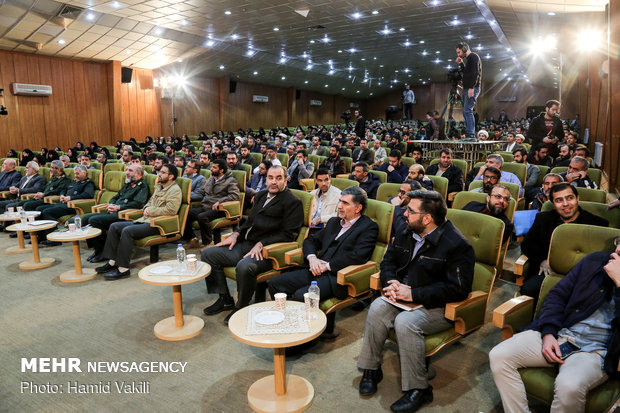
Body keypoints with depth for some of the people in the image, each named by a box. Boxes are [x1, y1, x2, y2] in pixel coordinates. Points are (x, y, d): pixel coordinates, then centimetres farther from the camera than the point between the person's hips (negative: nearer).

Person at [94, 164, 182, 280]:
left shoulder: (175, 190, -9)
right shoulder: (159, 187, 21)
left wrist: (151, 211, -13)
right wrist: (146, 208, 6)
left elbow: (171, 210, -22)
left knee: (127, 231, -28)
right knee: (114, 226, 2)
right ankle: (112, 262, 2)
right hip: (145, 220, 10)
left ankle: (123, 269, -23)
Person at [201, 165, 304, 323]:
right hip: (245, 244, 9)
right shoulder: (260, 196, 20)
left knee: (244, 267, -36)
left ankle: (241, 308, -9)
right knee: (208, 254, 1)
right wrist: (236, 234, 8)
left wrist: (261, 244, -18)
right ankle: (225, 299, 8)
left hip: (266, 249, -8)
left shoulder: (292, 202, -4)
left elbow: (288, 234, -12)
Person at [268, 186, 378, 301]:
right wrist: (312, 257, 0)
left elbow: (358, 256, -14)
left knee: (301, 295, -30)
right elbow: (311, 240, 23)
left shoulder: (369, 227, 0)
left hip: (336, 276, -7)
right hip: (315, 271, 7)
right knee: (274, 283, -5)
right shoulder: (334, 222, 23)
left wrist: (327, 266, -12)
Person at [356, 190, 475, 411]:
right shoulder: (407, 233, 6)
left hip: (438, 308, -7)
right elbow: (389, 260, 16)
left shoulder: (456, 244, -17)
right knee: (377, 307, -21)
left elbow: (457, 289, -22)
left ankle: (419, 389, -14)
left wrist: (413, 294, -23)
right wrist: (392, 282, -7)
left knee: (405, 322, -32)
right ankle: (371, 369, -5)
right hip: (405, 296, 7)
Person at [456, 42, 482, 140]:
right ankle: (468, 135, 6)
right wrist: (461, 64, 16)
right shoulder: (468, 59, 22)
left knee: (467, 110, -16)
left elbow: (475, 73, -17)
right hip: (467, 88, 10)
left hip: (472, 88, -10)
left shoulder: (473, 57, -7)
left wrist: (471, 88, -23)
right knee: (465, 111, 6)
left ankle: (470, 135, -18)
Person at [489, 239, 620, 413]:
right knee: (498, 356, -17)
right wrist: (548, 333, -4)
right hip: (558, 335, 4)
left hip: (595, 351, -4)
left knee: (569, 385, -37)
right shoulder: (595, 261, 8)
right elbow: (557, 295, 11)